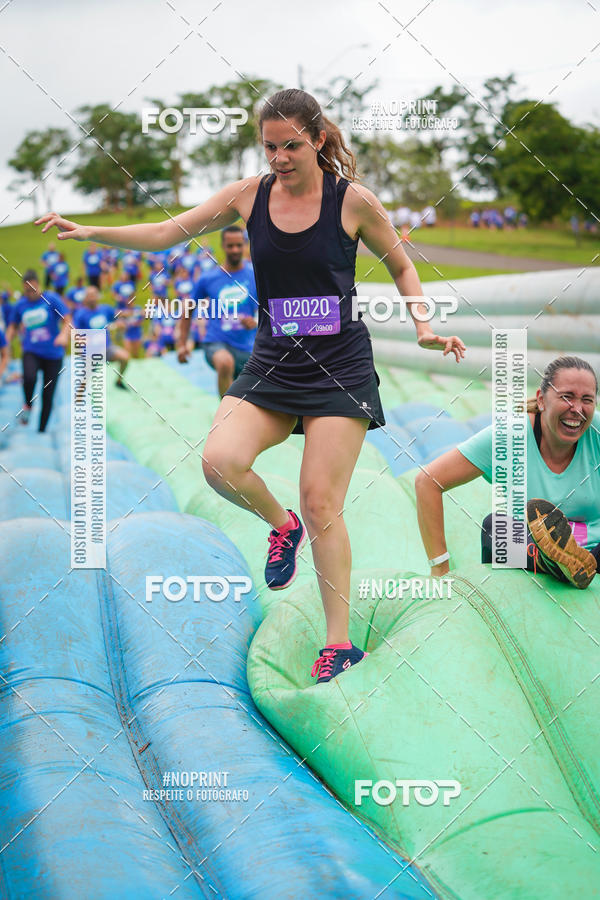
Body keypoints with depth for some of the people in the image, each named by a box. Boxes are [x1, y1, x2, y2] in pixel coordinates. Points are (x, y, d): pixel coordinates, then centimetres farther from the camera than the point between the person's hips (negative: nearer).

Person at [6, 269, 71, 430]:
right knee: (29, 377, -32)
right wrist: (6, 341, 1)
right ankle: (28, 405, -3)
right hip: (31, 351, 1)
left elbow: (67, 320, -6)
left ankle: (41, 431, 18)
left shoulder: (51, 299, -5)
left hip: (53, 354, -1)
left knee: (48, 396, 2)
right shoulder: (20, 305, 4)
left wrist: (64, 334, -26)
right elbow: (13, 327, 18)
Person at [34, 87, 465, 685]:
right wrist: (90, 232, -6)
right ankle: (280, 524, 11)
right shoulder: (249, 195, 3)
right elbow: (168, 232, 6)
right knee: (220, 460, -22)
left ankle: (340, 642, 6)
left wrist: (424, 329, -3)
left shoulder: (353, 201, -5)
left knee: (320, 503, -8)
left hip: (340, 367, -3)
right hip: (271, 365, 3)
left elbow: (401, 266, 10)